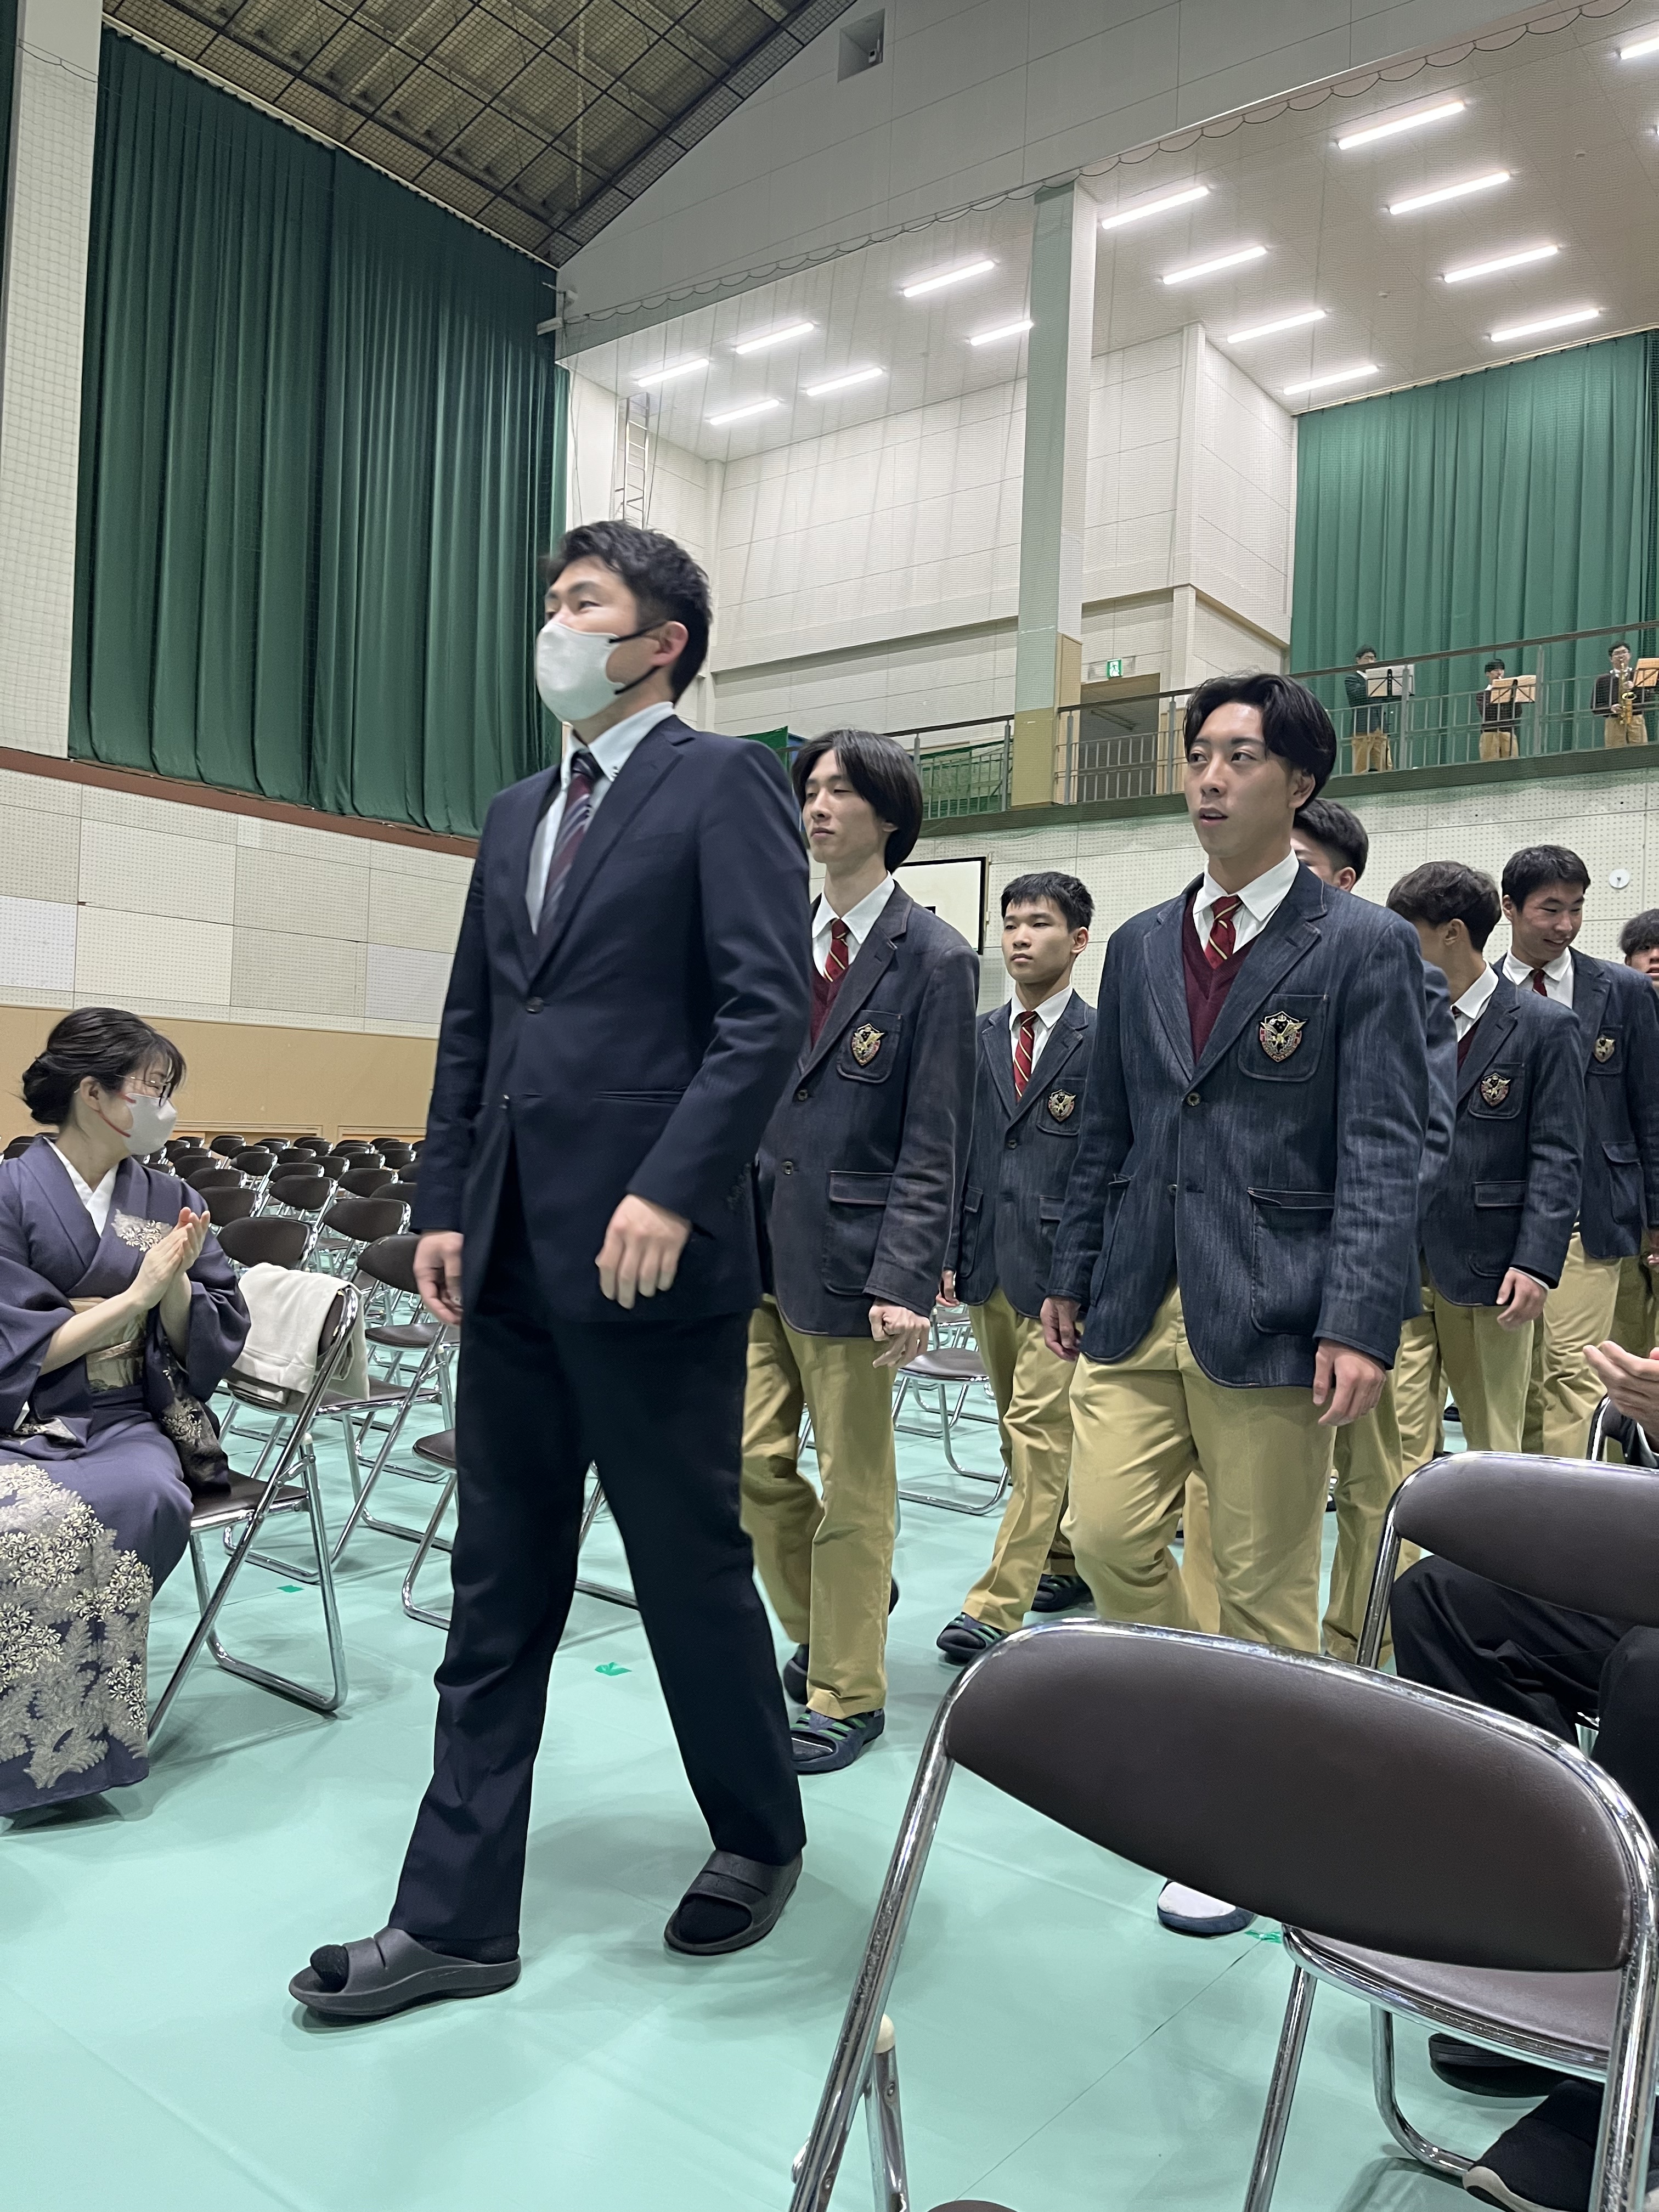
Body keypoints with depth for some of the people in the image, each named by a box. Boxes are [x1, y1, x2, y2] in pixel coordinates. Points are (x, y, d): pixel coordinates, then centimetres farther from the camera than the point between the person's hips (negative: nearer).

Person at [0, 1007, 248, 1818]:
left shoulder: (170, 1201, 7)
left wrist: (176, 1283, -14)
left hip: (129, 1429, 2)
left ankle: (80, 1741, -15)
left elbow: (209, 1348, 5)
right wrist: (135, 1295, -14)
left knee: (149, 1497, -31)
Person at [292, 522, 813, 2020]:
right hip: (513, 1257, 7)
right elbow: (470, 1029, 18)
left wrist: (672, 1190, -21)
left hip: (648, 1255, -7)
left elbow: (769, 1007, -14)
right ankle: (456, 1919, 24)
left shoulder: (723, 782, -3)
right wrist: (445, 1206, 10)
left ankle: (762, 1840, 33)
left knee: (693, 1570, 8)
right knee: (498, 1591, 12)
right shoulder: (517, 815, 19)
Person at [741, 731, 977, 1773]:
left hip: (846, 1254, -6)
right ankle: (834, 1614, 38)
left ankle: (847, 1694, 25)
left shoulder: (935, 958, -7)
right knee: (752, 1459, 11)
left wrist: (906, 1283, -17)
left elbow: (933, 1144, -11)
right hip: (755, 1245, 6)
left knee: (853, 1484, 7)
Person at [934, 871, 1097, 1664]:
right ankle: (1063, 1561, 33)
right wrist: (949, 1249, 6)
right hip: (988, 1263, 6)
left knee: (1039, 1429, -7)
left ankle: (997, 1605, -2)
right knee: (1026, 1431, 16)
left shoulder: (1104, 1041, -5)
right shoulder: (978, 1036, 10)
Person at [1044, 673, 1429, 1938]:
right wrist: (1073, 1274, 14)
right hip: (1138, 1307, 5)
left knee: (1266, 1588, 5)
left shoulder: (1363, 946, -2)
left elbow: (1384, 1156, -8)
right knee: (1110, 1542, 6)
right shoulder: (1140, 946, 13)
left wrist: (1360, 1326, -16)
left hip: (1267, 1313, -5)